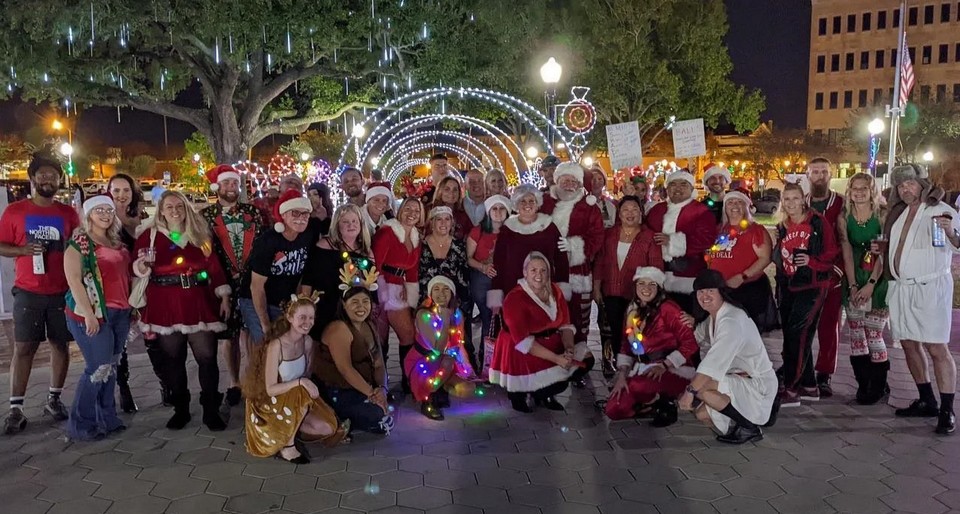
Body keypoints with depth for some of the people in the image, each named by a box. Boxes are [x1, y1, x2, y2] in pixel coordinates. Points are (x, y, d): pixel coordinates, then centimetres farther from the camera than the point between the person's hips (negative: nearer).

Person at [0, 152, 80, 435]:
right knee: (23, 347, -2)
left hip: (63, 291, 2)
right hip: (28, 292, -2)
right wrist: (24, 249, -15)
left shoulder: (69, 213, 7)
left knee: (60, 344, 6)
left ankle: (54, 400, 17)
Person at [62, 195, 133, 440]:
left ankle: (107, 418, 20)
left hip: (120, 313, 7)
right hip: (94, 314, -7)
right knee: (98, 369, -6)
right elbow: (74, 280, -13)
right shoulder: (79, 243, -6)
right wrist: (88, 314, -20)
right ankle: (80, 425, 6)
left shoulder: (116, 242, 14)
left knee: (111, 367, 10)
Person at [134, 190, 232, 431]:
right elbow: (139, 269, 2)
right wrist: (142, 268, -22)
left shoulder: (200, 233, 9)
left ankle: (211, 410, 7)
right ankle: (180, 409, 20)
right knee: (172, 358, 7)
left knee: (207, 357, -3)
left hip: (198, 302, 1)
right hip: (165, 305, -1)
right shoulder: (150, 235, 4)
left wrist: (224, 296, 4)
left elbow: (214, 265, 8)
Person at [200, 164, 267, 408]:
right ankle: (234, 383, 19)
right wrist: (227, 277, -6)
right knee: (228, 335, 6)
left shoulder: (253, 212, 6)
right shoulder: (205, 215, 1)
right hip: (224, 284, -1)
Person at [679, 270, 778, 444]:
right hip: (739, 380, 9)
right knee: (701, 413, -2)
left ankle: (749, 428, -9)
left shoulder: (732, 320, -24)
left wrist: (690, 390, -34)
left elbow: (714, 362, -33)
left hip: (759, 386, -9)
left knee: (700, 387, -25)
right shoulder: (713, 318, 6)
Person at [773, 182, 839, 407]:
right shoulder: (782, 227, 12)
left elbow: (831, 253, -7)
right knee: (798, 337, 10)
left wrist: (811, 261, -22)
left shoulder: (818, 223, -5)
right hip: (788, 287, 6)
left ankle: (790, 390, -9)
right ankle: (809, 387, 22)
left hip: (812, 286, -6)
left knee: (797, 334, -13)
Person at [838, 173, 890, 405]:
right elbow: (847, 254, 1)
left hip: (877, 281, -3)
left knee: (873, 335, -5)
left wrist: (871, 284, -14)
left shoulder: (882, 216, -5)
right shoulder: (845, 218, 4)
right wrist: (852, 286, -7)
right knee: (855, 336, 3)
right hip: (854, 282, 4)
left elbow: (883, 254, -8)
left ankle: (878, 385, 9)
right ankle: (863, 384, 13)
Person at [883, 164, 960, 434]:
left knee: (937, 349, -8)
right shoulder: (898, 213, 15)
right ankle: (927, 402, 23)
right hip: (900, 287, 7)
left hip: (930, 287, -7)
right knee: (909, 345, 11)